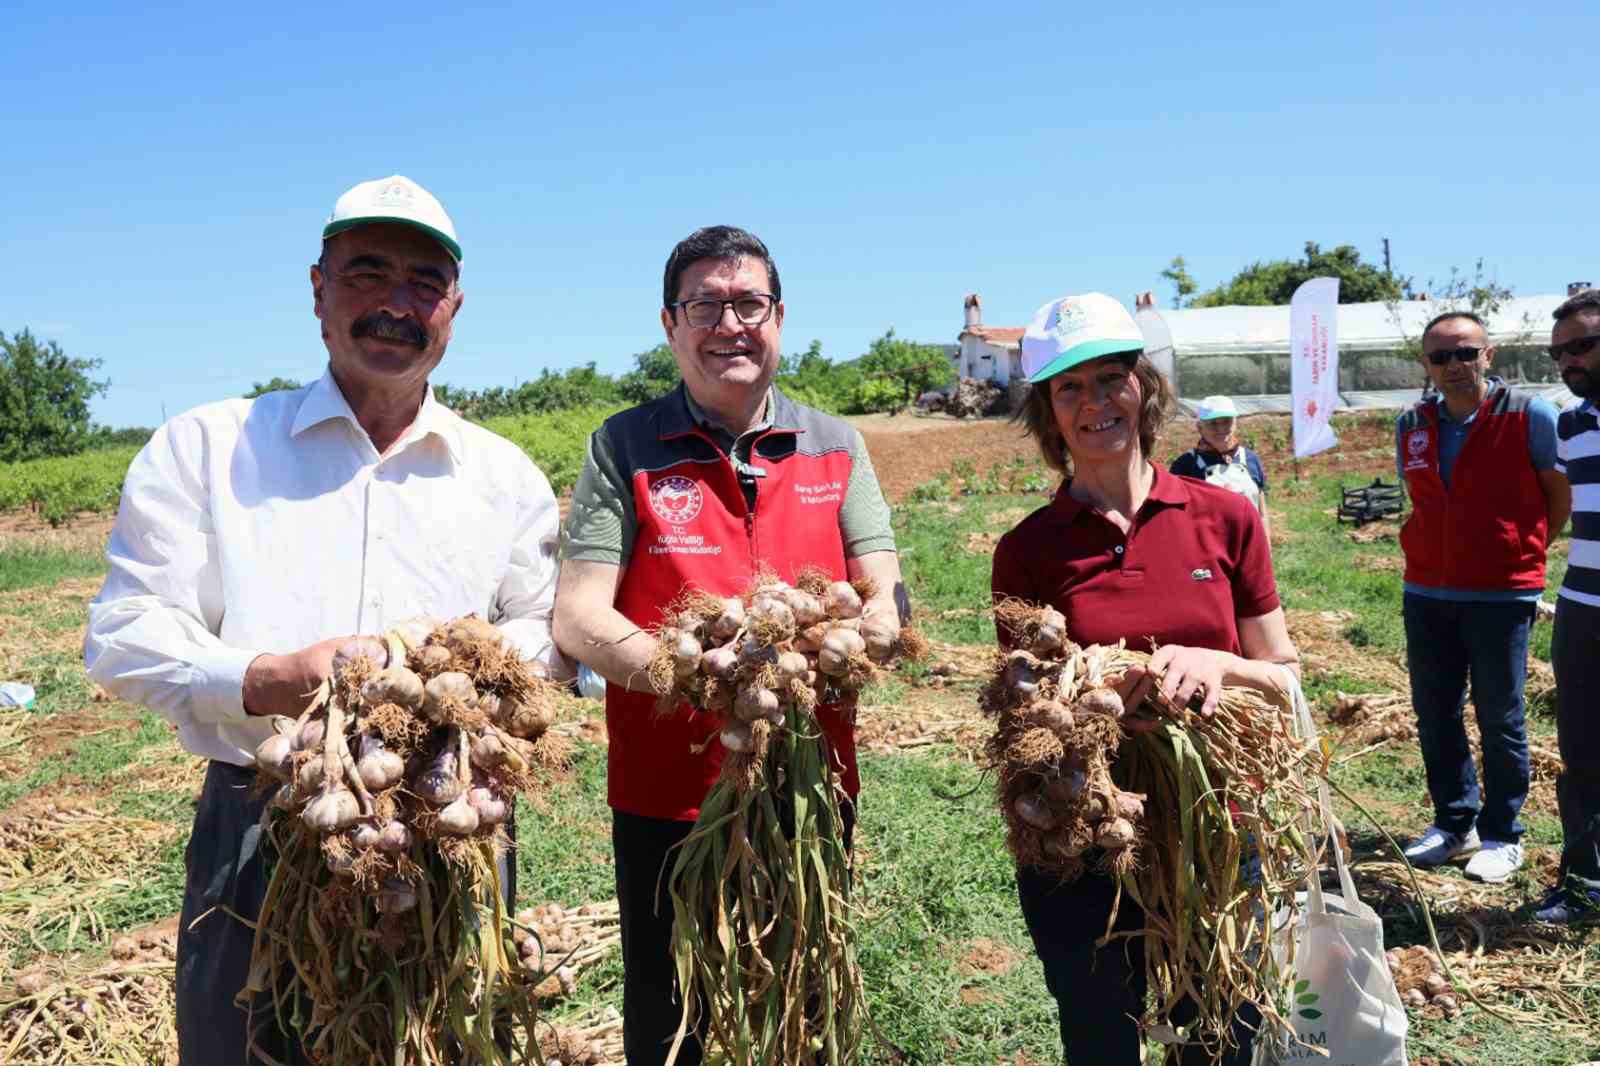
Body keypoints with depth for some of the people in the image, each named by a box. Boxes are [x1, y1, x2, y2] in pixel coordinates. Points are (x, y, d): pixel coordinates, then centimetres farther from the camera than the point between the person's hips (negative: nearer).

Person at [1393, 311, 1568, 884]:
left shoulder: (1529, 416, -8)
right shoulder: (1411, 427, 5)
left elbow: (1562, 496, 2)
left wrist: (1519, 553, 9)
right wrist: (1443, 556, 13)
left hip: (1503, 595, -4)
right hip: (1426, 594, 5)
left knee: (1499, 719, 4)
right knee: (1434, 713, 10)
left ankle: (1502, 836, 19)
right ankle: (1454, 822, 25)